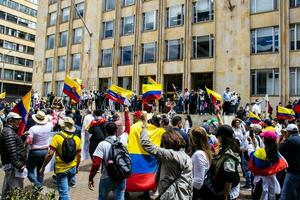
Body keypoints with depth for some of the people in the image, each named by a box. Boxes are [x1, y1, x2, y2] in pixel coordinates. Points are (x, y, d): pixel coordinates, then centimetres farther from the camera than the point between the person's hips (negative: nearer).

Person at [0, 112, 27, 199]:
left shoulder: (8, 130, 14)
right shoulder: (9, 132, -19)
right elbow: (12, 152, -24)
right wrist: (19, 165, -22)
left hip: (8, 164, 11)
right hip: (13, 165, -11)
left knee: (7, 187, 22)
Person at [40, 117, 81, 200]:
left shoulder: (57, 137, -14)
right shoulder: (77, 139, -3)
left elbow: (50, 154, -18)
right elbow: (79, 155, 4)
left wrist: (43, 167, -7)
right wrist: (77, 167, 19)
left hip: (61, 169, -4)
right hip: (72, 168, 4)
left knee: (64, 192, 3)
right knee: (66, 189, 26)